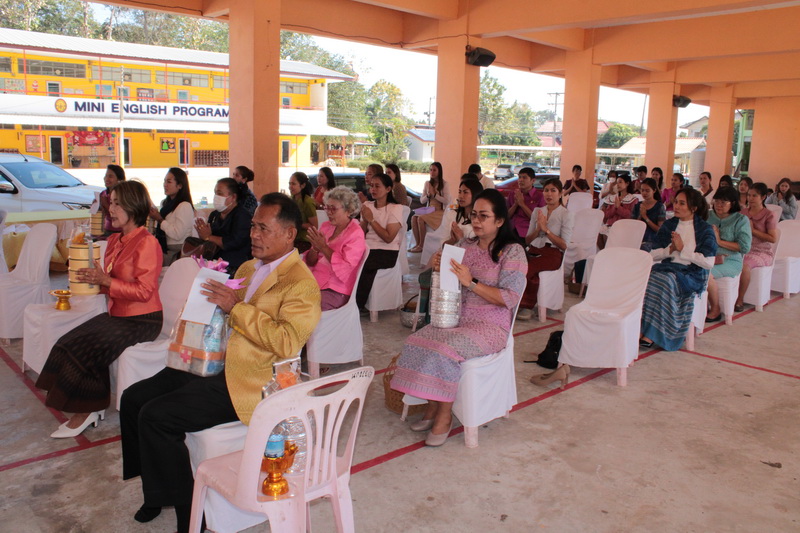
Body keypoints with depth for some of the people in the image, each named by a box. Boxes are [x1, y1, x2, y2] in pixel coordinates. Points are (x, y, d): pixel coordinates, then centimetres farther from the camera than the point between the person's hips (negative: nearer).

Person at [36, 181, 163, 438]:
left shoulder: (147, 243, -16)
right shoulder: (115, 240, 12)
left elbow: (144, 291, -21)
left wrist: (105, 280, -21)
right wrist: (94, 279, 4)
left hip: (141, 321, -9)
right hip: (117, 314, 9)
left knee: (84, 348, -19)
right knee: (68, 344, -7)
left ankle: (86, 411, 1)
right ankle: (91, 407, 0)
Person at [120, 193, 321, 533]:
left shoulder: (301, 283, -13)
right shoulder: (249, 267, 15)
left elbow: (286, 343, -26)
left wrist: (236, 307, -22)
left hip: (245, 382, -9)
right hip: (213, 362, 9)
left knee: (155, 417, -19)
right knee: (133, 398, 4)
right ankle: (156, 491, 21)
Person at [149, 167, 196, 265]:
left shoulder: (185, 206, -11)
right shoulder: (166, 203, 16)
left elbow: (177, 234, -19)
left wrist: (159, 219, -11)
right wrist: (154, 216, 5)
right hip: (164, 249, 8)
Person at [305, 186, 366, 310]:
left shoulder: (355, 234, -5)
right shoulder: (326, 226, 11)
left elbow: (345, 268, -16)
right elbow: (311, 262, 12)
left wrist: (323, 247, -17)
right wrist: (315, 248, -9)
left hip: (335, 291, -6)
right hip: (314, 282, 6)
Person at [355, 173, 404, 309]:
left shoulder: (395, 208, -2)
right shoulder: (367, 206, 15)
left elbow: (388, 238, -12)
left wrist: (371, 219, -11)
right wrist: (364, 220, -4)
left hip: (387, 252, -5)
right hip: (367, 248, 5)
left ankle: (356, 306, -11)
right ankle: (357, 304, -12)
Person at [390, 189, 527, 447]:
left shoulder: (512, 251, -6)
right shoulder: (465, 245, 12)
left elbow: (510, 298, -15)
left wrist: (471, 282, -20)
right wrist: (440, 267, -2)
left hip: (490, 325, -6)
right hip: (457, 318, 6)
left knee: (444, 349, -30)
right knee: (416, 342, -19)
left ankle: (444, 415, -8)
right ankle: (432, 406, -1)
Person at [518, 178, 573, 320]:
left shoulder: (565, 215, 4)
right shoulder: (537, 211, 19)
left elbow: (564, 245, -4)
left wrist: (546, 229, -10)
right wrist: (538, 229, -2)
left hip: (552, 253, -4)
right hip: (534, 250, 4)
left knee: (529, 267, -34)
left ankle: (527, 306, -15)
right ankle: (525, 305, -20)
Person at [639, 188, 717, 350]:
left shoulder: (704, 229, 1)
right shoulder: (669, 225, 14)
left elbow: (708, 262, -9)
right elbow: (653, 255, 11)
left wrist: (682, 249, -9)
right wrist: (670, 249, -7)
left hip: (692, 274, -4)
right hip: (667, 268, 4)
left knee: (665, 280, -35)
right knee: (647, 278, -30)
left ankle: (651, 335, -31)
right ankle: (642, 329, -31)